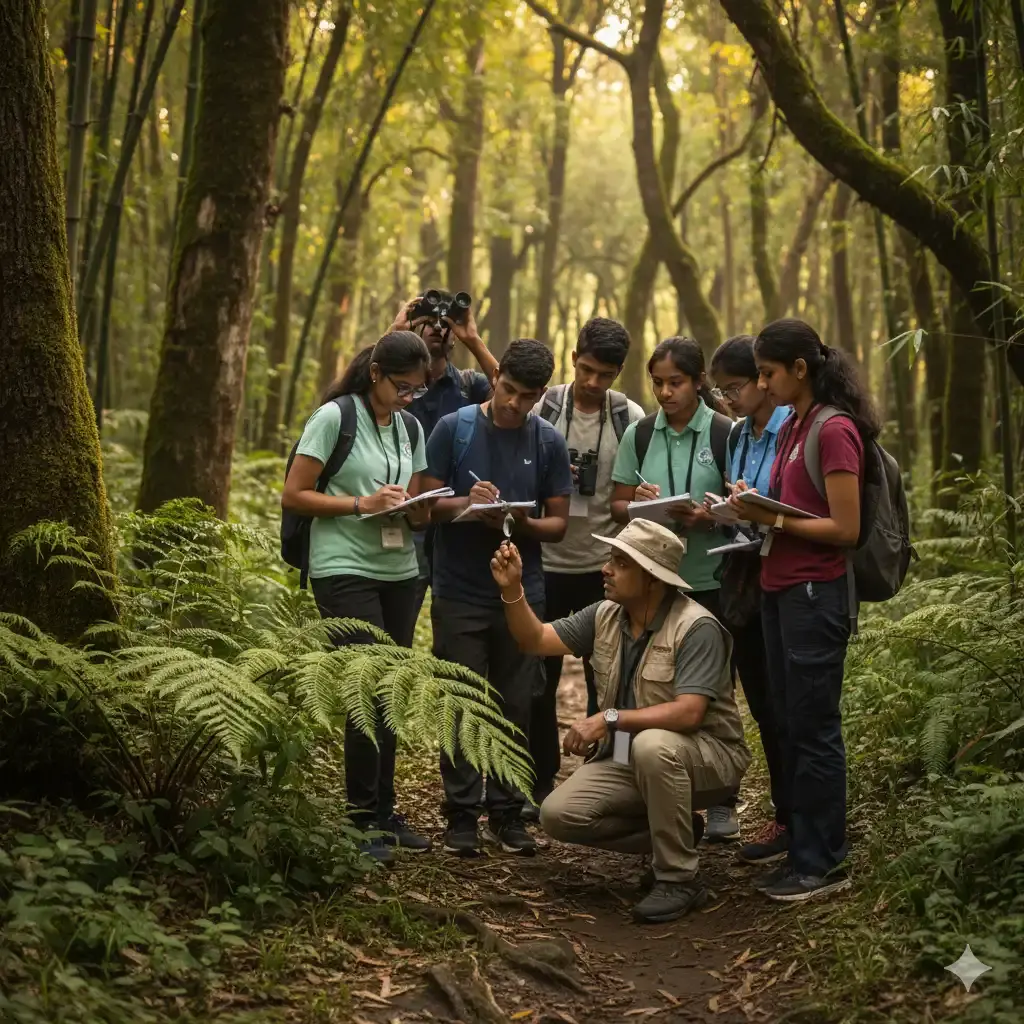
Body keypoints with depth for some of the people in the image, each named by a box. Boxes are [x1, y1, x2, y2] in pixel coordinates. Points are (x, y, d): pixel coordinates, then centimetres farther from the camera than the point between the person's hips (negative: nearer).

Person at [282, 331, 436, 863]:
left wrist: (417, 507, -5)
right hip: (345, 570, -6)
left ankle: (382, 811, 19)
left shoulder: (410, 428, 13)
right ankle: (363, 818, -1)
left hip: (399, 572, 6)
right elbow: (293, 495, -8)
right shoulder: (334, 418, -5)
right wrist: (361, 504, -17)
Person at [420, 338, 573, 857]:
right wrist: (465, 504, -20)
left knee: (517, 707, 6)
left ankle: (507, 812, 16)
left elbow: (558, 523, 4)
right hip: (460, 594, -2)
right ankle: (461, 815, 9)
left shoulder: (549, 442, 3)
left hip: (522, 593, 2)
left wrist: (520, 523, -16)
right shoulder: (454, 428, -1)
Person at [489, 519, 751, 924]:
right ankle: (675, 835, 7)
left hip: (705, 756, -6)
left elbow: (688, 713, -32)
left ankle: (679, 879, -21)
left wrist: (609, 719, -33)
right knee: (558, 815, -12)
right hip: (630, 758, 7)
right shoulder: (604, 615, -1)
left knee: (652, 746, -40)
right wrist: (512, 589, -13)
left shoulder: (696, 628, -23)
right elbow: (536, 640, 2)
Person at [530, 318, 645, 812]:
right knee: (539, 679, 8)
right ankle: (540, 785, 20)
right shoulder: (543, 408, -2)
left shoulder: (631, 419, -2)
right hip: (547, 563, 0)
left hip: (605, 567, 0)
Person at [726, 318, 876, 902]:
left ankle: (824, 864, 8)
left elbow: (845, 530, -16)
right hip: (780, 590, 9)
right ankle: (803, 851, 23)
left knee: (813, 729, -2)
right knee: (789, 726, 13)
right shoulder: (793, 427, 13)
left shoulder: (836, 431, -13)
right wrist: (756, 509, 1)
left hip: (816, 594, -9)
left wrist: (775, 519, -18)